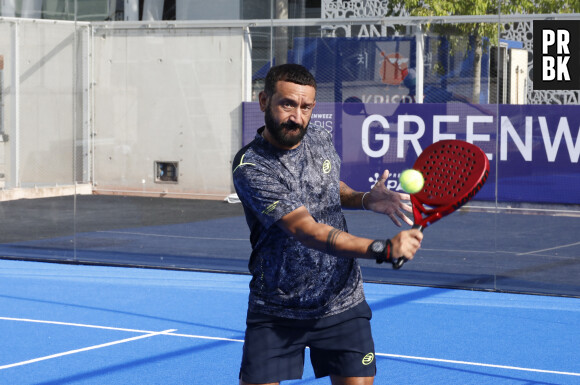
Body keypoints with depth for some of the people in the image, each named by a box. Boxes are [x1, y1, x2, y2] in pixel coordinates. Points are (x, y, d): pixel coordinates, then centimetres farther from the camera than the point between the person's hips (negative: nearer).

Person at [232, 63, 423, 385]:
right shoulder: (251, 167, -20)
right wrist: (383, 249, -41)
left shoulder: (320, 140, 0)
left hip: (341, 305, 4)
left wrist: (366, 199, -1)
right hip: (275, 311, -4)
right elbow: (307, 231, -31)